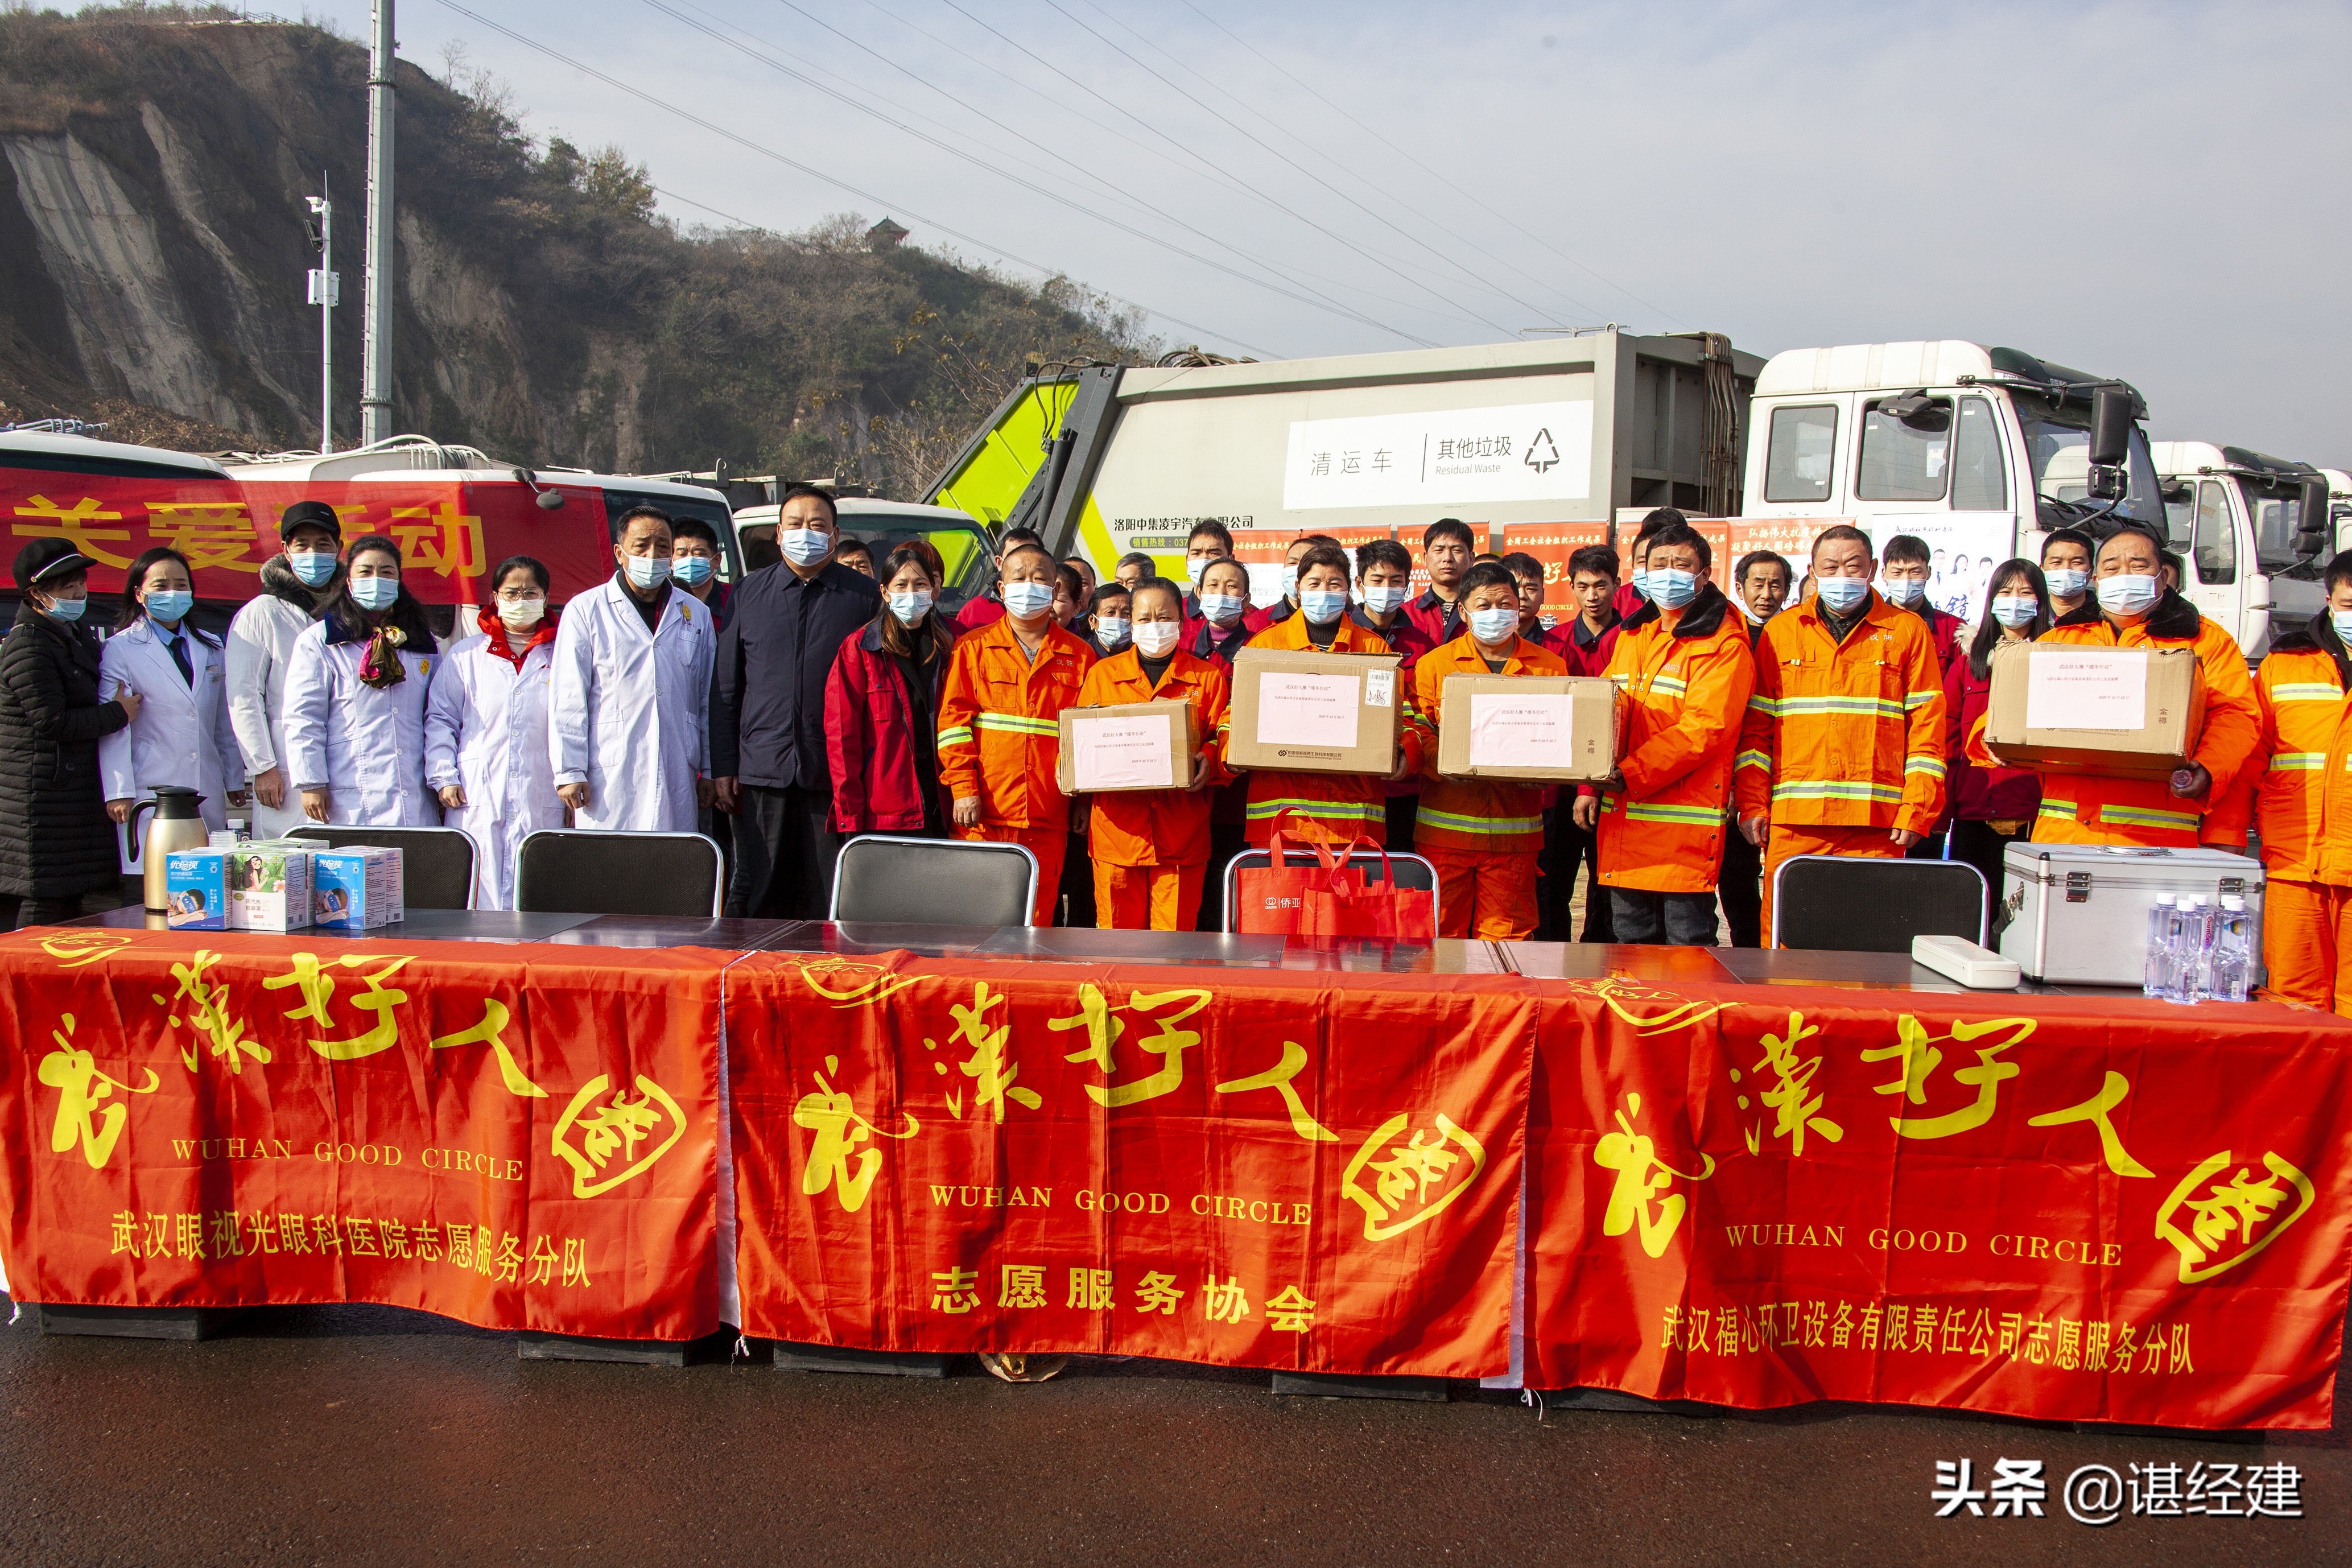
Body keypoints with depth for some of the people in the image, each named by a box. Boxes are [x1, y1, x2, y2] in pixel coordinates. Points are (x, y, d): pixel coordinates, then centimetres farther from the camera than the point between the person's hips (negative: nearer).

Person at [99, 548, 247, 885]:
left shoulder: (210, 648, 17)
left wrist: (234, 780, 19)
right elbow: (112, 726, -5)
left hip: (208, 794, 4)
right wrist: (118, 792, -12)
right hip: (150, 792, -4)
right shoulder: (119, 650, 1)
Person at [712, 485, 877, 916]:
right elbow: (725, 689, 12)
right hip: (763, 770, 2)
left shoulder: (866, 596, 5)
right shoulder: (749, 594, 11)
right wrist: (723, 767, 5)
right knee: (757, 894, 5)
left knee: (831, 900, 2)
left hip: (836, 777, -1)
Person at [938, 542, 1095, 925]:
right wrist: (963, 788, -8)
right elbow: (953, 718, 3)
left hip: (1047, 820, 1)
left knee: (1037, 919, 1)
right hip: (983, 815, -1)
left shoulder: (1079, 656, 12)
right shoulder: (973, 648, 9)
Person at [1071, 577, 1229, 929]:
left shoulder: (1208, 678, 10)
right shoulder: (1102, 674, 12)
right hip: (1116, 831, 1)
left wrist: (1210, 762, -15)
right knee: (1119, 935, 2)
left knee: (1174, 933, 0)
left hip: (1182, 834, -1)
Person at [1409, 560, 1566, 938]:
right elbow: (1416, 727, 0)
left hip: (1515, 833, 1)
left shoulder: (1549, 666, 12)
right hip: (1446, 827, -1)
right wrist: (1442, 764, -19)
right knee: (1441, 936, 0)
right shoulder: (1434, 663, 7)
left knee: (1506, 937, 3)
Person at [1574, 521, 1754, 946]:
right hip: (1623, 821, 7)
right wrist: (1589, 785, 5)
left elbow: (1704, 729, -16)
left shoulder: (1723, 645, -6)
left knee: (1687, 945, -3)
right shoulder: (1632, 635, 18)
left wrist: (1629, 776, -21)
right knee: (1630, 940, 11)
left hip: (1685, 820, -7)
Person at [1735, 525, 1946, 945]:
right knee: (1784, 942, -1)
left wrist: (1917, 811, -3)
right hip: (1792, 823, 1)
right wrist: (1752, 805, 1)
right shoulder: (1781, 631, 14)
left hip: (1877, 825, -1)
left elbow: (1927, 726, 7)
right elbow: (1756, 728, 11)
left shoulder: (1907, 630, 11)